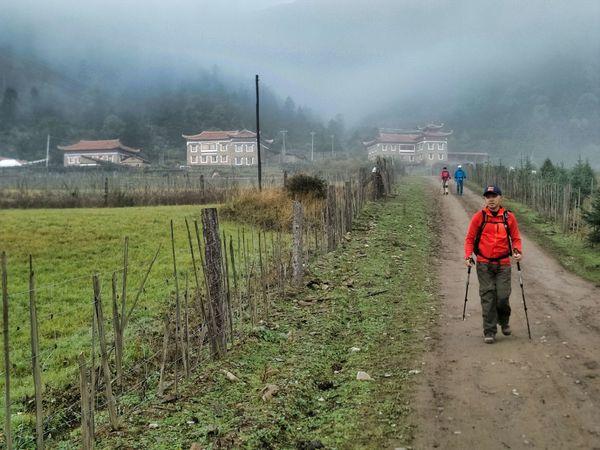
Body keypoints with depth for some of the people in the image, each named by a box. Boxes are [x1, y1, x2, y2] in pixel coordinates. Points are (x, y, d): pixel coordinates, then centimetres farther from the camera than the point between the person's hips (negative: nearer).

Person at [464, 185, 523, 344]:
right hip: (484, 264, 0)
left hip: (503, 264, 1)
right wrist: (468, 255, -10)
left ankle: (504, 322, 29)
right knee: (488, 297, -2)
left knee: (503, 296, -2)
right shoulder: (479, 217, 0)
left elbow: (516, 238, 9)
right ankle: (489, 332, 7)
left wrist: (518, 251, -10)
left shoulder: (509, 217, 3)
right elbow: (470, 238, 4)